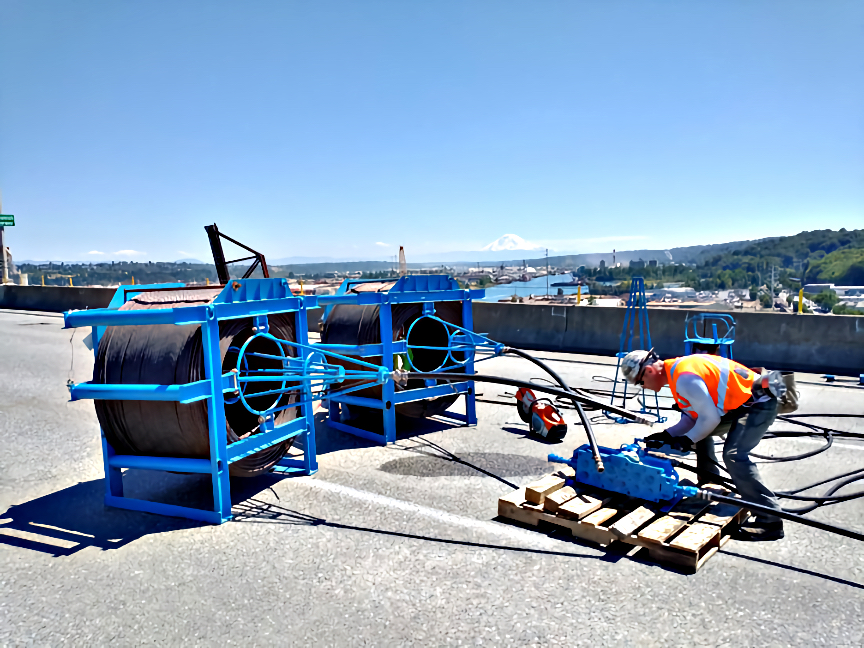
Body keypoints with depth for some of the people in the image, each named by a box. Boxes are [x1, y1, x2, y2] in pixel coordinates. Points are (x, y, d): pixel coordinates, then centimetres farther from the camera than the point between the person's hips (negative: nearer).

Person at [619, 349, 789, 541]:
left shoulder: (685, 377, -26)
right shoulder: (677, 368, 7)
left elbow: (711, 418, -23)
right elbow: (693, 417, 12)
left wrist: (688, 440, -11)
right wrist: (667, 435, 3)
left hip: (759, 402, -11)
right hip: (744, 400, 11)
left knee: (733, 455, -22)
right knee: (699, 430, 19)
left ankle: (770, 521, -17)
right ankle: (708, 484, 30)